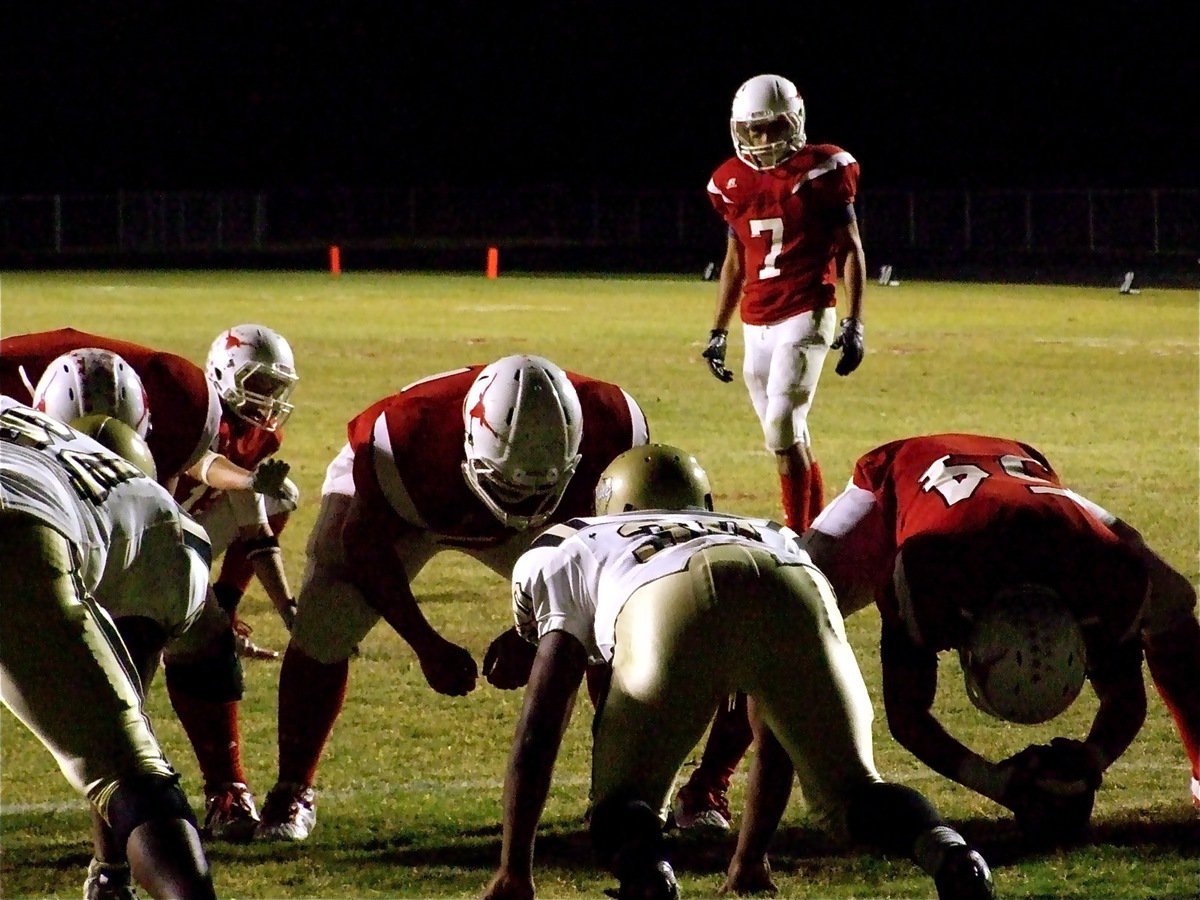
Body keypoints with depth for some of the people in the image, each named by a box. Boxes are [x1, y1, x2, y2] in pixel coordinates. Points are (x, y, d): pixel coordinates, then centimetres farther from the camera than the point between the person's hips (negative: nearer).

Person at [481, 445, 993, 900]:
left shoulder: (573, 554, 40)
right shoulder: (770, 537, 48)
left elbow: (538, 728, 34)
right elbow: (774, 741, 52)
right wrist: (750, 858, 62)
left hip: (666, 609, -2)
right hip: (796, 595, 2)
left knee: (625, 804, 14)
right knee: (849, 791, 19)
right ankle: (946, 851, -12)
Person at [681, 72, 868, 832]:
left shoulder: (823, 174, -6)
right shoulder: (735, 184, 8)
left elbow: (850, 250, -1)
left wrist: (855, 323, -6)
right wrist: (719, 331, 17)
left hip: (805, 318, -6)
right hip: (757, 324, 6)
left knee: (783, 428, -20)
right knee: (787, 436, 8)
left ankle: (804, 542, -17)